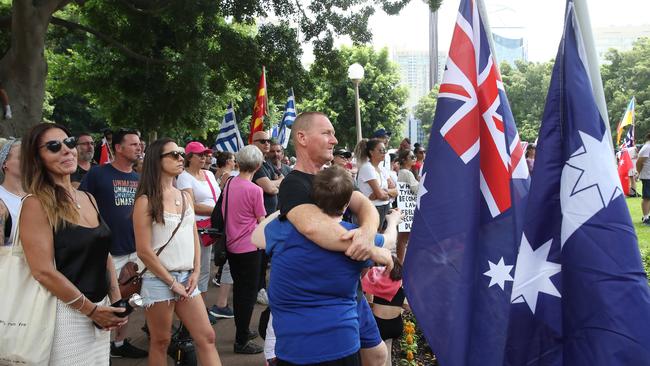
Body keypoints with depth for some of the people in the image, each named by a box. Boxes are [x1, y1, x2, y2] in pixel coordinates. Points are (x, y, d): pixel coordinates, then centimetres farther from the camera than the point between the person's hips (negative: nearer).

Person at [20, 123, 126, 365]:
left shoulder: (88, 199, 9)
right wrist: (91, 310, -12)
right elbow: (44, 272, -18)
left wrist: (116, 300, 4)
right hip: (66, 314, -7)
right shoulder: (37, 204, -13)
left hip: (101, 310, 7)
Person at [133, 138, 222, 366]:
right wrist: (171, 282, -11)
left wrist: (195, 273, 1)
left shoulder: (185, 197, 11)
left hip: (187, 278, 6)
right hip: (159, 280, -6)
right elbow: (144, 251, -12)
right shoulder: (146, 201, -9)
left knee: (206, 337, 3)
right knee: (160, 342, 5)